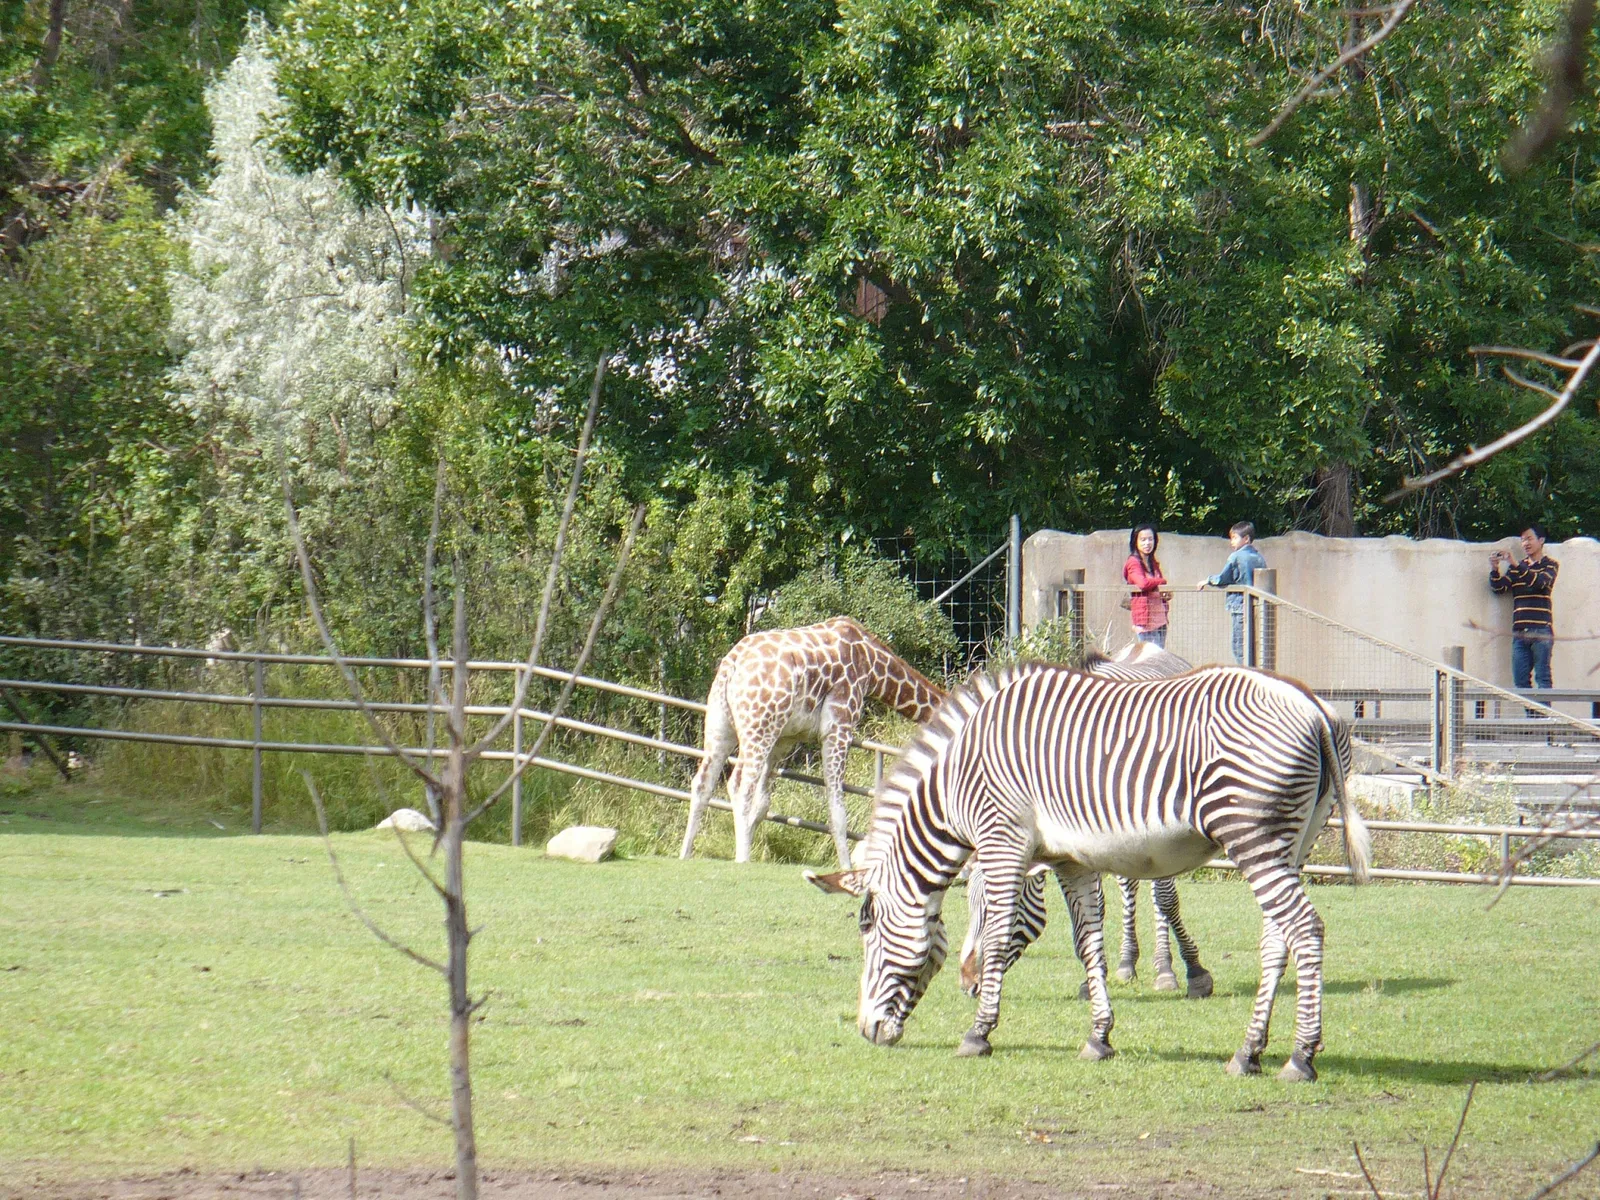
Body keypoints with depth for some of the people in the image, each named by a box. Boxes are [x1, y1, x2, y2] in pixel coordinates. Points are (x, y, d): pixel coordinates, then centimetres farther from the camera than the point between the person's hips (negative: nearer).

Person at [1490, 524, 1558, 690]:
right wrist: (1494, 569, -8)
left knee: (1542, 678, -9)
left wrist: (1515, 565, -23)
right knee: (1520, 680, -1)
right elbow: (1500, 588, 11)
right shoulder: (1516, 568, 21)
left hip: (1541, 630, -5)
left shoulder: (1550, 564, 7)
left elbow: (1540, 582, -13)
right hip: (1519, 631, 5)